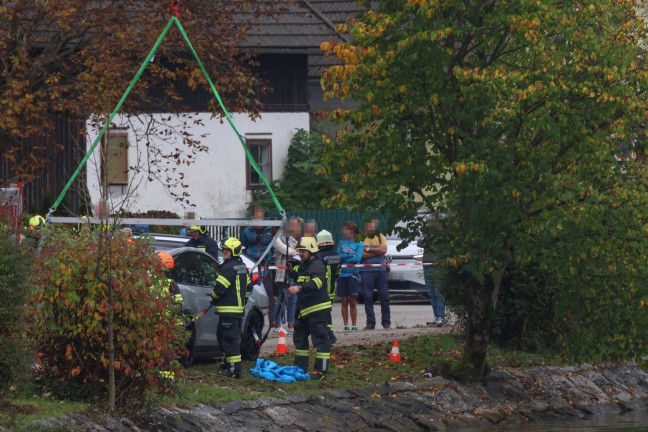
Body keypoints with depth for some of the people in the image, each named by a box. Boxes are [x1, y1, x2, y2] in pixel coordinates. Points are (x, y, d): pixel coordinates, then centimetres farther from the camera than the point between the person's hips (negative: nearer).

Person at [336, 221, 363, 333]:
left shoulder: (358, 244, 0)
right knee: (344, 302, 4)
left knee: (352, 302, -1)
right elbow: (338, 256, 1)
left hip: (353, 274, -3)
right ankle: (346, 326, 7)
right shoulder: (341, 242, 10)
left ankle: (354, 325, 5)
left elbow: (357, 258, -11)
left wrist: (343, 258, -7)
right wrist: (350, 256, -12)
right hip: (342, 274, 3)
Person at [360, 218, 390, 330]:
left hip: (380, 269, 2)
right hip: (366, 270, -2)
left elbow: (384, 250, -3)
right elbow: (361, 254, -9)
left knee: (384, 295, 1)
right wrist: (377, 251, -7)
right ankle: (370, 322, 3)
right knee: (368, 297, -2)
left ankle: (386, 321, 8)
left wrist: (368, 249, -7)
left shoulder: (380, 237, 13)